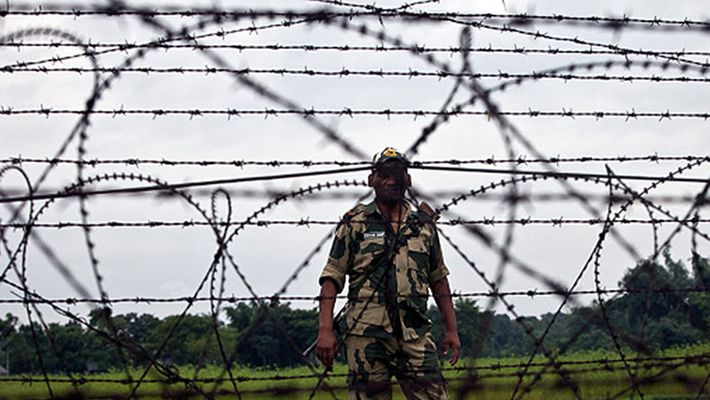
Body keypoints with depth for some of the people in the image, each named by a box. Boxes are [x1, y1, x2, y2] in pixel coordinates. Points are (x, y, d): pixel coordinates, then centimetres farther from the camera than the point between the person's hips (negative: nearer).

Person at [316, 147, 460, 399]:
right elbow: (332, 277, 1)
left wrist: (451, 329, 16)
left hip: (415, 334, 3)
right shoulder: (355, 224, 6)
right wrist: (325, 330, -9)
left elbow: (438, 280, 21)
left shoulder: (424, 225, 16)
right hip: (367, 333, -3)